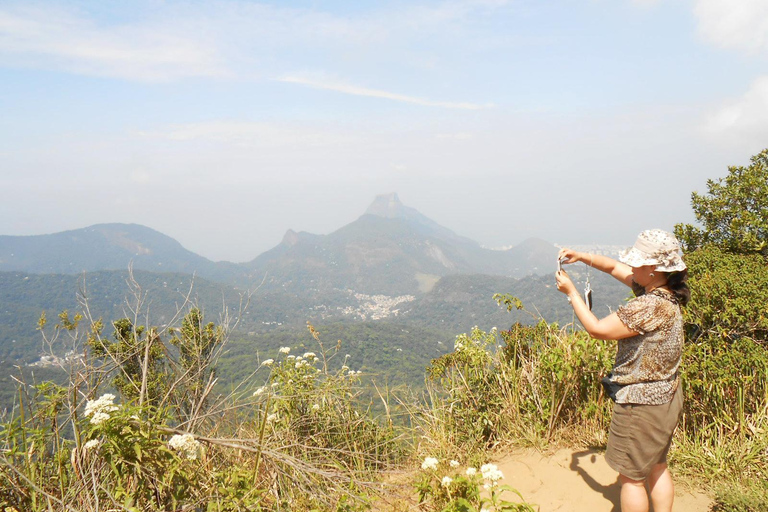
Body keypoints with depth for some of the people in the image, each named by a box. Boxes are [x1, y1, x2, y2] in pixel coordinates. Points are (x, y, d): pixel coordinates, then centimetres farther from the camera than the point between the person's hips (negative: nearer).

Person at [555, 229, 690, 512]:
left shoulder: (651, 306, -29)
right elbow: (614, 267, 13)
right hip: (665, 397, 10)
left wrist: (571, 291, -13)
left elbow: (597, 329, -22)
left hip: (642, 405, -10)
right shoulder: (662, 291, 0)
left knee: (631, 477, 6)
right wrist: (580, 256, 0)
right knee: (656, 467, 23)